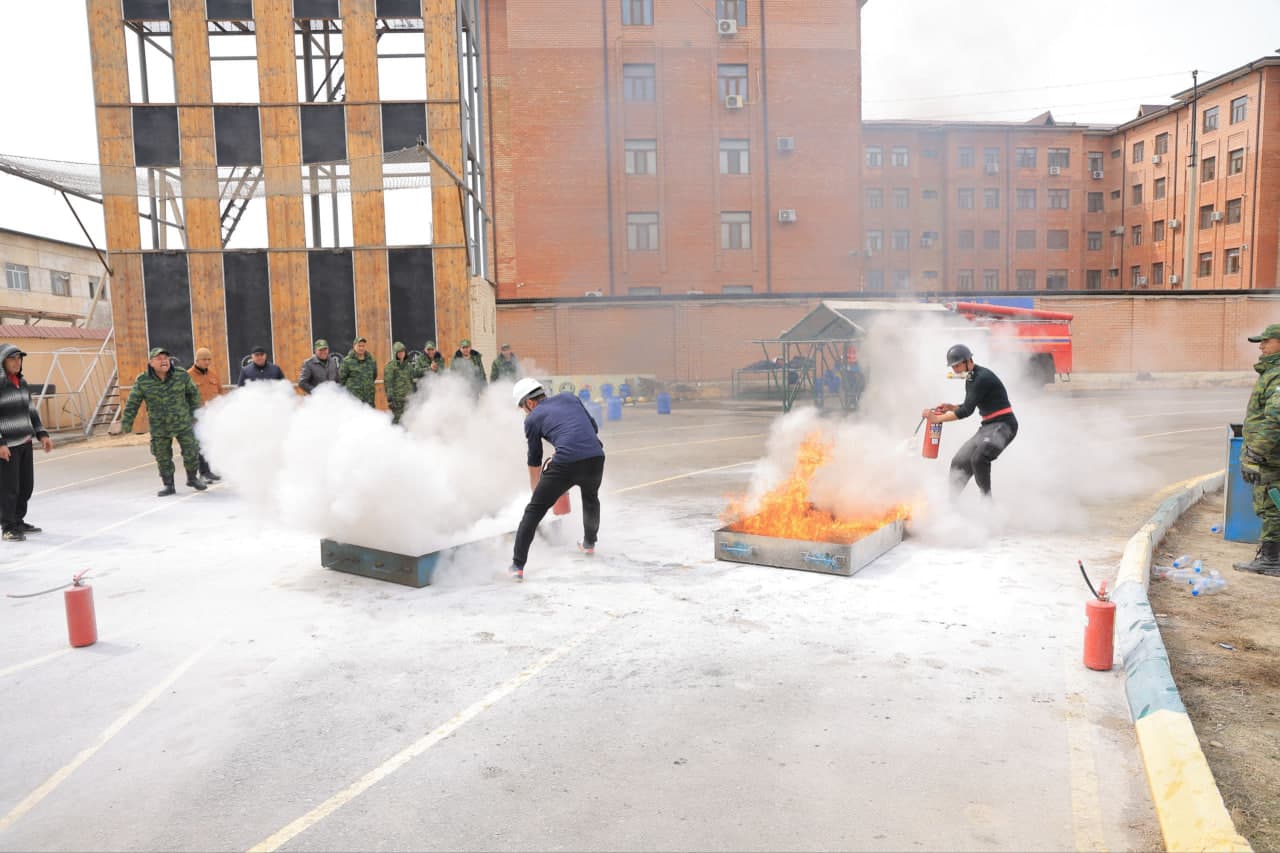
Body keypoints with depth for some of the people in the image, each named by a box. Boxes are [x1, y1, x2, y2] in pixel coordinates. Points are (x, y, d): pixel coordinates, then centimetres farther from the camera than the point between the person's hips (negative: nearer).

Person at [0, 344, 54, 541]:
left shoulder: (22, 383, 11)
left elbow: (31, 411, 19)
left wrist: (42, 434, 11)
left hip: (25, 443, 8)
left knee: (26, 485, 14)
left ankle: (18, 521, 28)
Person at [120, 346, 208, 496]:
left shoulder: (181, 376, -9)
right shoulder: (143, 381, -10)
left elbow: (193, 394, 6)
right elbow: (132, 404, -3)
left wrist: (194, 413, 11)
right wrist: (126, 423, -3)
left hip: (183, 423, 0)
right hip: (159, 427, 0)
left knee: (191, 453, 4)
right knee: (163, 458, 7)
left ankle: (192, 478, 27)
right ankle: (168, 485, 22)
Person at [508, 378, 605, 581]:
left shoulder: (532, 419, 14)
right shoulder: (569, 397, 23)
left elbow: (534, 461, 23)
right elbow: (594, 427, 26)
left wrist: (536, 491, 37)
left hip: (565, 464, -4)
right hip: (596, 457, 4)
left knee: (534, 510, 8)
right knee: (591, 499, 34)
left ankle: (517, 566, 4)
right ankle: (589, 543, 51)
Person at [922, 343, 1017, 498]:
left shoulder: (983, 378, -19)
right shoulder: (970, 379, 11)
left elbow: (967, 411, -23)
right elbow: (969, 407, 22)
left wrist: (938, 419, -19)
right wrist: (951, 407, 4)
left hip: (1004, 425, -10)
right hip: (988, 426, 10)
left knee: (978, 457, -29)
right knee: (959, 461, 6)